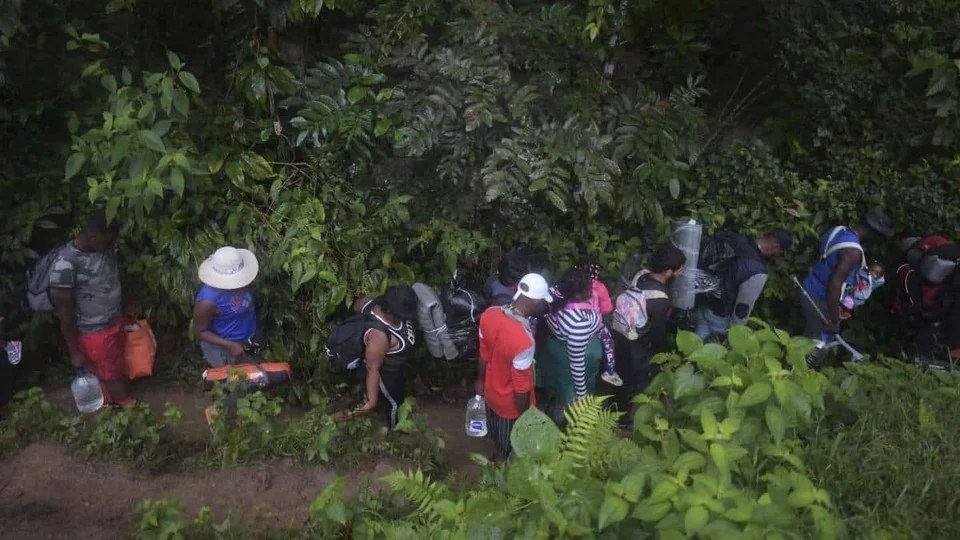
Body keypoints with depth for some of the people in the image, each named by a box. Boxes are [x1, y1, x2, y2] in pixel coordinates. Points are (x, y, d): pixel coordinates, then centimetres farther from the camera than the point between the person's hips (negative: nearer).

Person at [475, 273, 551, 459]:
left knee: (497, 435, 36)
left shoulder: (489, 314, -20)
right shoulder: (523, 341, -41)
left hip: (491, 390, 6)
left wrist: (480, 380, 16)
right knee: (508, 447, 26)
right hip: (510, 403, -6)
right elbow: (521, 388, -27)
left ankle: (499, 455, 63)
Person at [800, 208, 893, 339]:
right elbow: (834, 284, -31)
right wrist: (834, 321, -24)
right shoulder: (853, 251, -26)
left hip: (809, 290, 8)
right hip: (819, 299, -8)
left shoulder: (838, 230, 0)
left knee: (809, 337, 21)